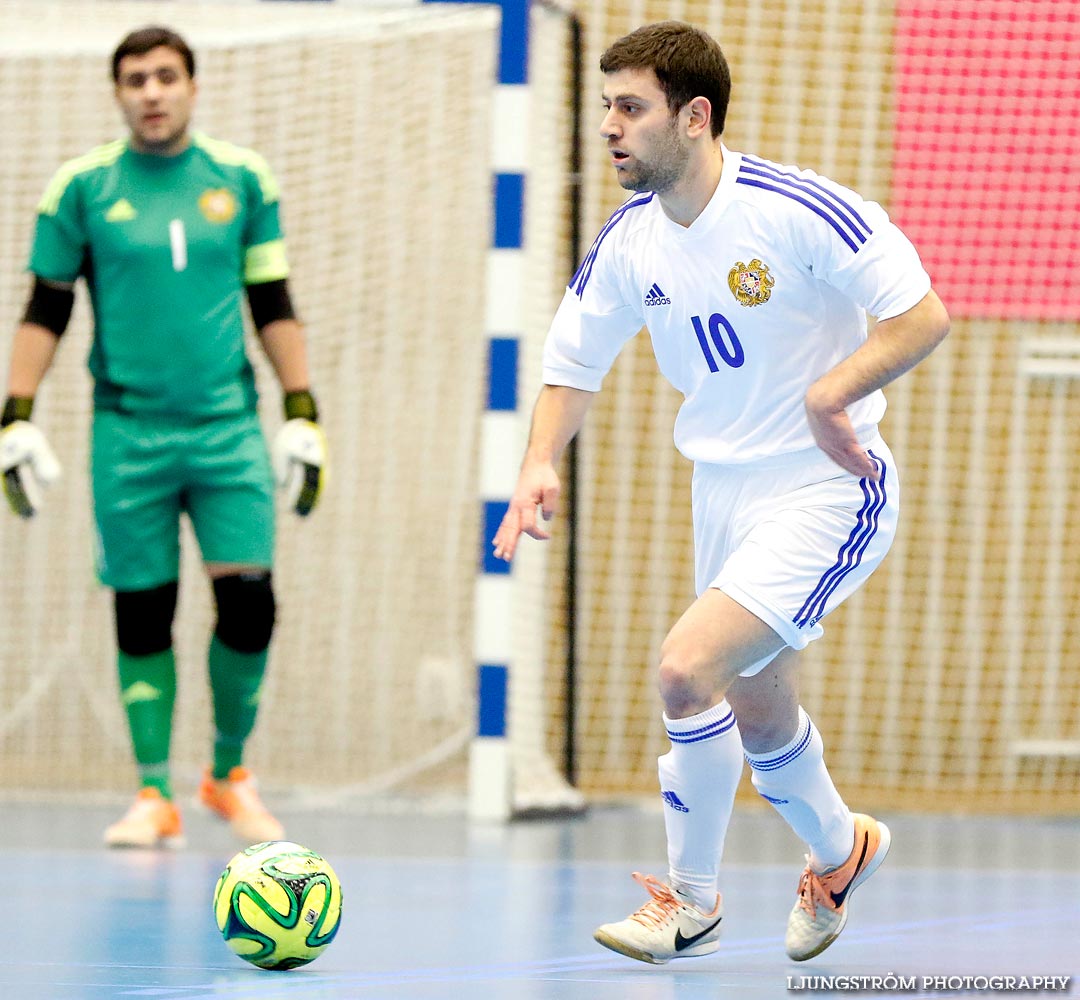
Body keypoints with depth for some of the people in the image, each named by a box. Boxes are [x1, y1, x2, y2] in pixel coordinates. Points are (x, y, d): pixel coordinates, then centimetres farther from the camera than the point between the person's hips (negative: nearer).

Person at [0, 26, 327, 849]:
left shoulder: (242, 179, 6)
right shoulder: (82, 187, 2)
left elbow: (275, 308, 11)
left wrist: (304, 416, 6)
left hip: (228, 425, 1)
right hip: (128, 431, -1)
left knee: (248, 596, -7)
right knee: (142, 611, 2)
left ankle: (230, 773, 13)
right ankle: (155, 795, 9)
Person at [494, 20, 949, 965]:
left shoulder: (796, 209, -22)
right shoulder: (629, 242, -2)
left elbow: (924, 316, -20)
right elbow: (573, 362, 11)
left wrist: (829, 394, -29)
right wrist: (542, 463, -6)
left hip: (825, 492, -7)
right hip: (723, 490, 7)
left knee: (686, 666, -22)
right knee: (759, 717, 18)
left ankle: (689, 902, -2)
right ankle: (839, 849, 49)